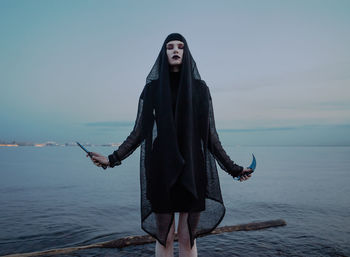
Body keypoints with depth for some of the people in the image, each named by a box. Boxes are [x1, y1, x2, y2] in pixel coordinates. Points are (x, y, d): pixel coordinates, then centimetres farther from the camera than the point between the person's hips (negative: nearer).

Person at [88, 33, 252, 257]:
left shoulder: (200, 88, 6)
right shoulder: (152, 88, 6)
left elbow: (211, 134, 7)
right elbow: (139, 132, 8)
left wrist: (233, 168, 6)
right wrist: (112, 159, 3)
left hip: (192, 168, 0)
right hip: (162, 169, 0)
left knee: (188, 237, 7)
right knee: (164, 236, 8)